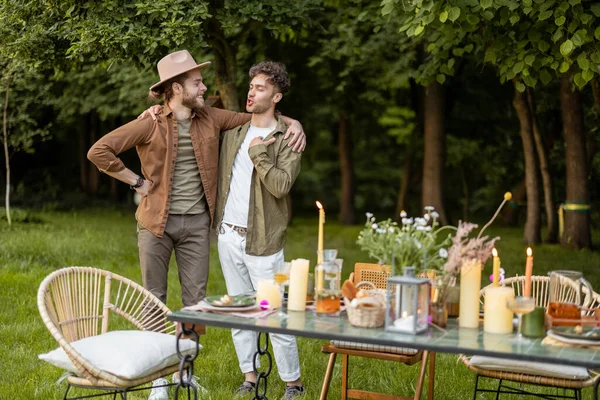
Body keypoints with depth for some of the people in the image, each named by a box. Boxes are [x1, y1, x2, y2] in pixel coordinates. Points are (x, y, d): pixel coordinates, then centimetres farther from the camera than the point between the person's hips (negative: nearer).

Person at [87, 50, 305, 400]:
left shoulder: (211, 119, 3)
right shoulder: (151, 124, -9)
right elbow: (99, 151, -12)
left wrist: (293, 122, -2)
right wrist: (137, 181, -10)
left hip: (197, 223, 3)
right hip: (157, 222, -3)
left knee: (195, 300, 6)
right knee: (155, 298, 4)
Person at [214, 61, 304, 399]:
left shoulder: (288, 139, -7)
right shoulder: (234, 131, 10)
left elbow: (281, 186, -19)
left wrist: (258, 153, -15)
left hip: (262, 240, -6)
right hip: (227, 234, 6)